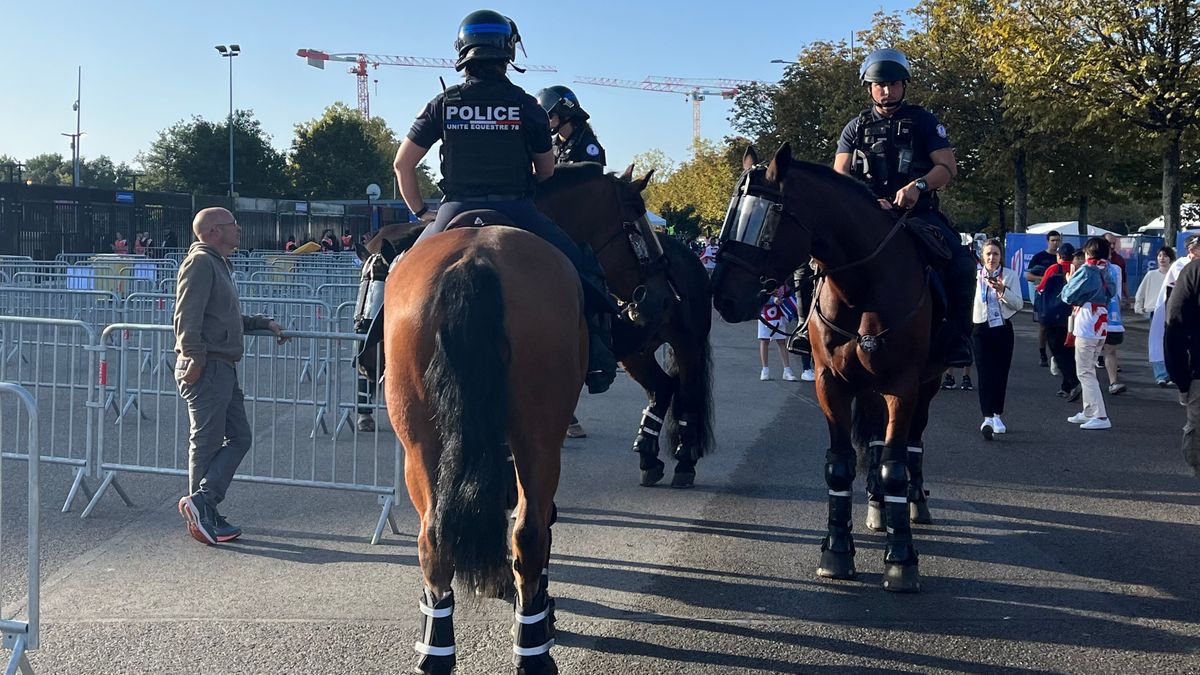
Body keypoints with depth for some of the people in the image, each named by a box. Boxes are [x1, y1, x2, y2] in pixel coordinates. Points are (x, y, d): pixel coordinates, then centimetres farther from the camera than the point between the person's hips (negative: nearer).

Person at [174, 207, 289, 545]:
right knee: (207, 441, -4)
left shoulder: (220, 264, 22)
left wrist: (264, 323, 27)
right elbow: (188, 315, -20)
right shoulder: (200, 262, -10)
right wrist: (195, 358, -26)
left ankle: (202, 504, 6)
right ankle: (201, 508, 2)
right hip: (206, 369, -10)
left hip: (223, 368, 10)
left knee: (239, 437, 8)